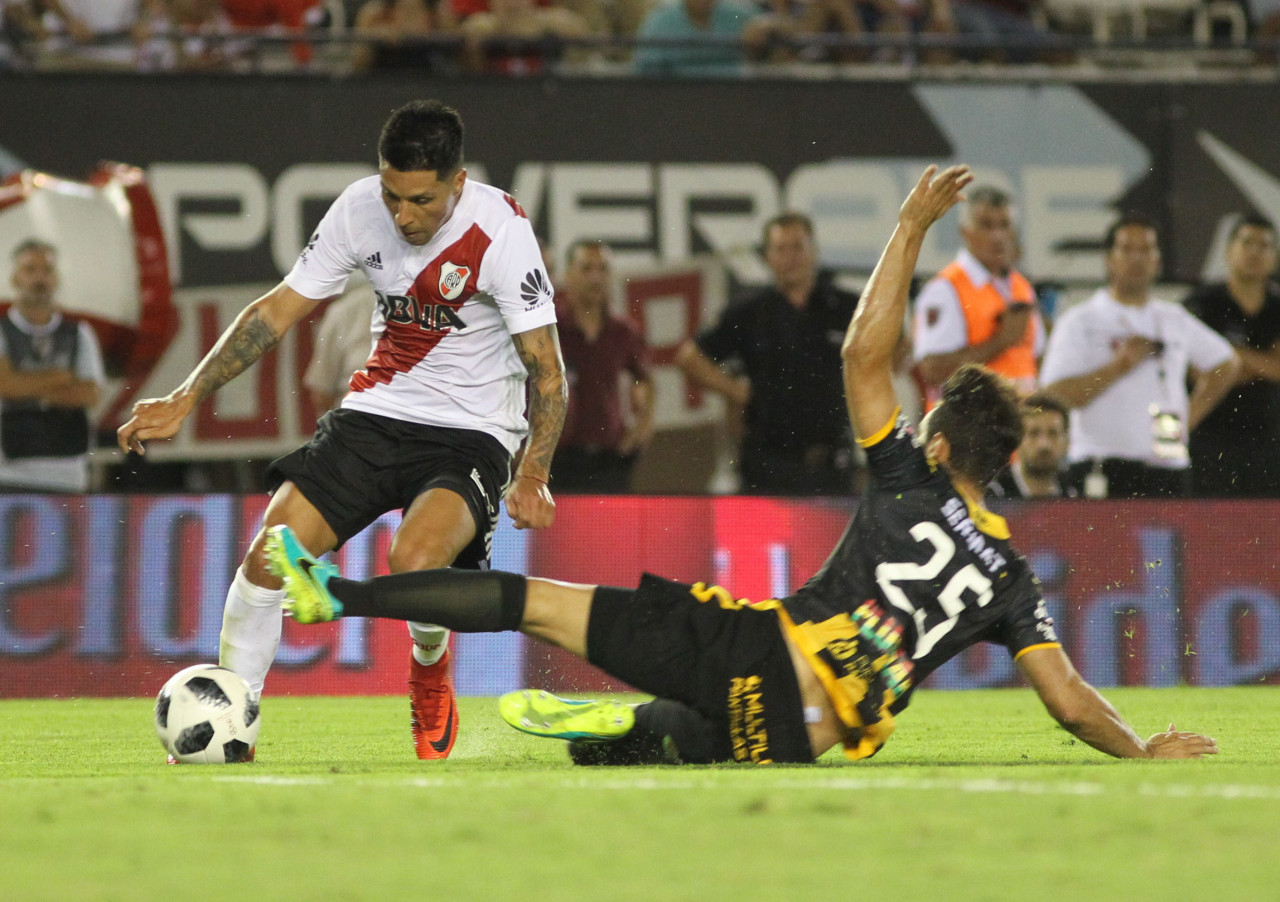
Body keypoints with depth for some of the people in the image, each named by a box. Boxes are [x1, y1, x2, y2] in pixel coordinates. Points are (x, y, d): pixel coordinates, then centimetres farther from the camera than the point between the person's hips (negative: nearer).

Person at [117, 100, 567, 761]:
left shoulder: (499, 230, -19)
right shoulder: (360, 209, -7)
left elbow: (545, 369, -15)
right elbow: (278, 310, 3)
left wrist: (531, 477, -25)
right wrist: (184, 401, -2)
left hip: (471, 430, -4)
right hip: (376, 410, 4)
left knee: (414, 562, -30)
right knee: (270, 552, -15)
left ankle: (430, 678, 4)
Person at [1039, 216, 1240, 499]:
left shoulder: (1175, 319, 18)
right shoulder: (1081, 322, 3)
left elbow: (1226, 363, 31)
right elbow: (1055, 396, -9)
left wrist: (1191, 416, 17)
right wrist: (1119, 366, -13)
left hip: (1170, 472, 4)